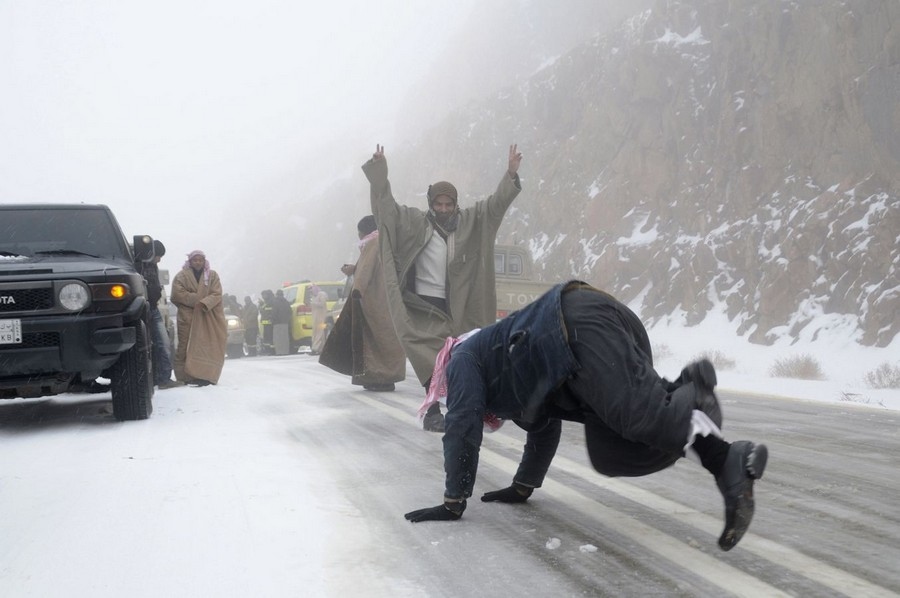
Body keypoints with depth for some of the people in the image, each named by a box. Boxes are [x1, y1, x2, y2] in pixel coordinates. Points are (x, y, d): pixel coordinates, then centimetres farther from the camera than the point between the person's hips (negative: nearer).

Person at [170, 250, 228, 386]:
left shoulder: (212, 275, 12)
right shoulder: (181, 276, 7)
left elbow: (216, 294, 1)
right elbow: (178, 293, -7)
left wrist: (204, 303, -17)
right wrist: (198, 299, -12)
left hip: (208, 317, 2)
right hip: (188, 317, -1)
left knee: (206, 346, -5)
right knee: (186, 346, -7)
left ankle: (205, 375, -3)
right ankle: (185, 375, -7)